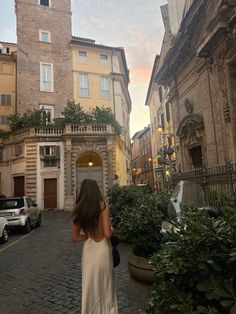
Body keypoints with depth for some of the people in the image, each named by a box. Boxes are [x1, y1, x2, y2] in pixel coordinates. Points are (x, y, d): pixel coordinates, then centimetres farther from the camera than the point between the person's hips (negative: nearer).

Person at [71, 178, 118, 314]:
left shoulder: (79, 210, -4)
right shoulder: (103, 207, -16)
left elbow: (75, 237, 2)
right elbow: (107, 234, -19)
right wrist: (112, 229, 0)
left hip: (88, 250, 3)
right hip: (102, 250, -3)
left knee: (90, 285, 20)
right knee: (105, 285, 17)